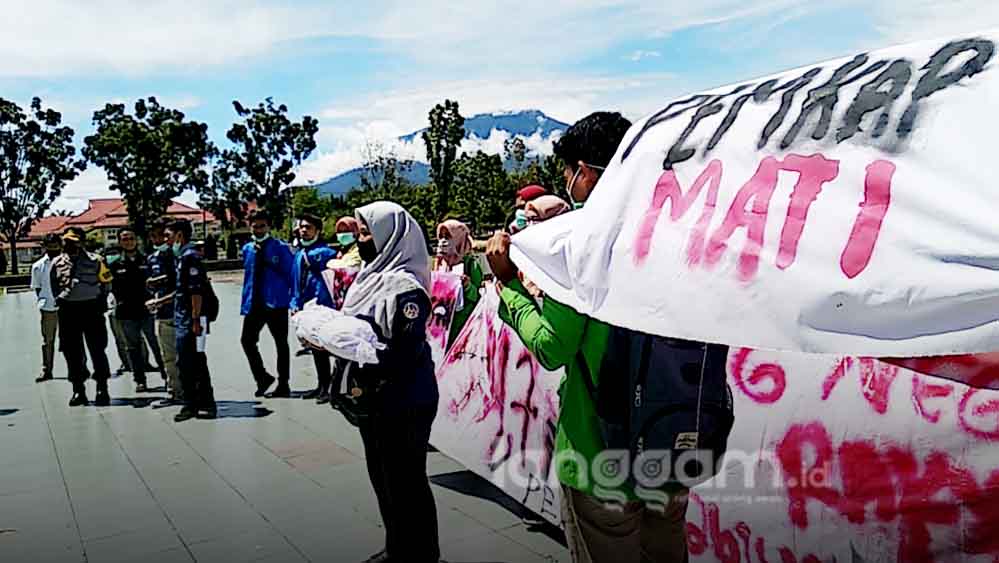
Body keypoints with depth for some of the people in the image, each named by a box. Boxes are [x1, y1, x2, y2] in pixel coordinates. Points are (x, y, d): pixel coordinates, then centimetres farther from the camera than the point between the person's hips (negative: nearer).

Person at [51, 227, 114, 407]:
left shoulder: (94, 261, 0)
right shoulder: (57, 263, 7)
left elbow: (106, 282, 6)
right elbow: (54, 286, 16)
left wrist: (99, 302, 1)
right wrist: (61, 300, 4)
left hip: (91, 309, -3)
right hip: (68, 311, 3)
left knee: (97, 350, 0)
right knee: (72, 352, 5)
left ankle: (102, 389, 7)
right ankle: (78, 390, 14)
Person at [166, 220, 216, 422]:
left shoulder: (190, 256, -13)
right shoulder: (182, 257, 17)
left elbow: (196, 291, -20)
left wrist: (196, 320, -23)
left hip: (191, 320, -10)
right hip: (182, 320, 10)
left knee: (196, 363, -6)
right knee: (185, 363, 13)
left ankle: (206, 404, 2)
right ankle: (191, 405, 20)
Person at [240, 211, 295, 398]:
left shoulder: (280, 248, -6)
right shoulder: (247, 249, 8)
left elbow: (291, 275, -6)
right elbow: (247, 277, 14)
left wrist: (293, 300, -10)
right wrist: (245, 302, 10)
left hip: (276, 303, -4)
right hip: (254, 304, 5)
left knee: (281, 344, 7)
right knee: (247, 340, 1)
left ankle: (283, 385, 18)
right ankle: (262, 377, 20)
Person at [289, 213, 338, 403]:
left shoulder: (324, 251, -9)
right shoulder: (299, 254, 14)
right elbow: (295, 280, 18)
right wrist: (295, 303, 11)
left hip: (321, 306, -8)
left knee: (321, 347, -5)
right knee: (314, 347, 15)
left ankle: (325, 387, 4)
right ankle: (321, 385, 26)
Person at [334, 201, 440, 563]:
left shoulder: (404, 286, -19)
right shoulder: (370, 276, 10)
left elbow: (405, 353, -25)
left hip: (403, 404, -10)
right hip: (372, 399, 10)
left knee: (406, 483, 3)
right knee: (382, 478, 21)